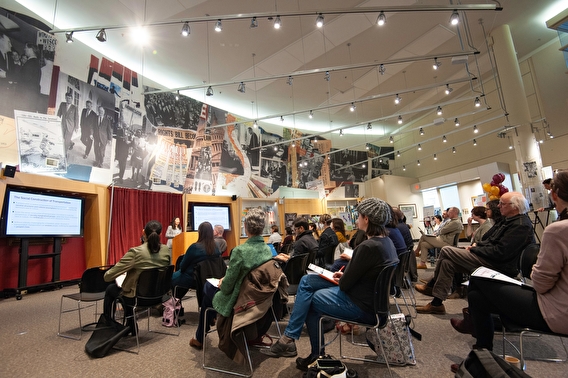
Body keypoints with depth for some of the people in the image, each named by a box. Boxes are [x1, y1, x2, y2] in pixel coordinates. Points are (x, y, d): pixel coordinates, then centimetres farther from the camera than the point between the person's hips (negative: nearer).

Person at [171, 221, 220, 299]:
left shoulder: (194, 247, -23)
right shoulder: (216, 248, -9)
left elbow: (182, 266, -11)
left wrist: (181, 270, 13)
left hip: (192, 280, -5)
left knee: (172, 277, 19)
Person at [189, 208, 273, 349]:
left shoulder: (239, 251, -28)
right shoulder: (268, 249, -8)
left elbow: (227, 286, -20)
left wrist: (222, 284, 2)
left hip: (237, 301, -6)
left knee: (207, 288, 22)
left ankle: (199, 338, 38)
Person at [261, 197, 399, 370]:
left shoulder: (368, 246, -27)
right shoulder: (387, 242, 3)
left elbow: (345, 284, -21)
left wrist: (340, 279, 1)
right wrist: (345, 275, 5)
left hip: (362, 305, -9)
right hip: (370, 295, 9)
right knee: (306, 281, 6)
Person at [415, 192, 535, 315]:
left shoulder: (521, 225, -18)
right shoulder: (510, 220, 14)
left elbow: (500, 253, -24)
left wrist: (474, 249, -13)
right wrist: (476, 245, 3)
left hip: (497, 265, -10)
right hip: (489, 258, 10)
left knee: (446, 251, -15)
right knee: (447, 261, -1)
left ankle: (432, 285, 0)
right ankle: (437, 304, 3)